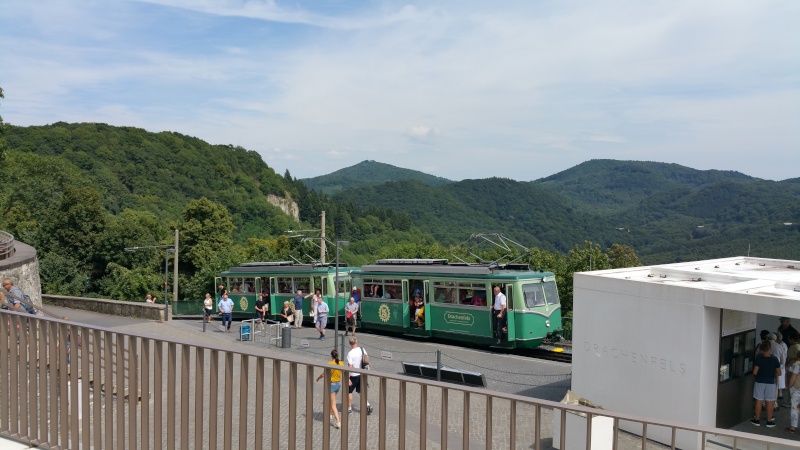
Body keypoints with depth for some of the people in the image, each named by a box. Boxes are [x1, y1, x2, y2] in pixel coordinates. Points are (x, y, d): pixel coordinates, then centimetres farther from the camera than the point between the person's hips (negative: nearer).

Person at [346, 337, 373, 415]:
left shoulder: (350, 353, -20)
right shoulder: (362, 350, -2)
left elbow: (350, 366, -21)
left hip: (353, 375, -6)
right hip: (361, 374, 6)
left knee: (349, 391, 11)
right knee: (360, 391, 17)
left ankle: (349, 408, 20)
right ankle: (367, 405, 5)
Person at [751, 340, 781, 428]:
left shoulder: (758, 358, -12)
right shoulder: (774, 359, -8)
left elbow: (755, 372, -14)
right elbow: (779, 373, -5)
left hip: (759, 382, 0)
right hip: (771, 382, 0)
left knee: (759, 401, 8)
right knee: (770, 402, 8)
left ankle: (757, 420, 15)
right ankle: (769, 421, 14)